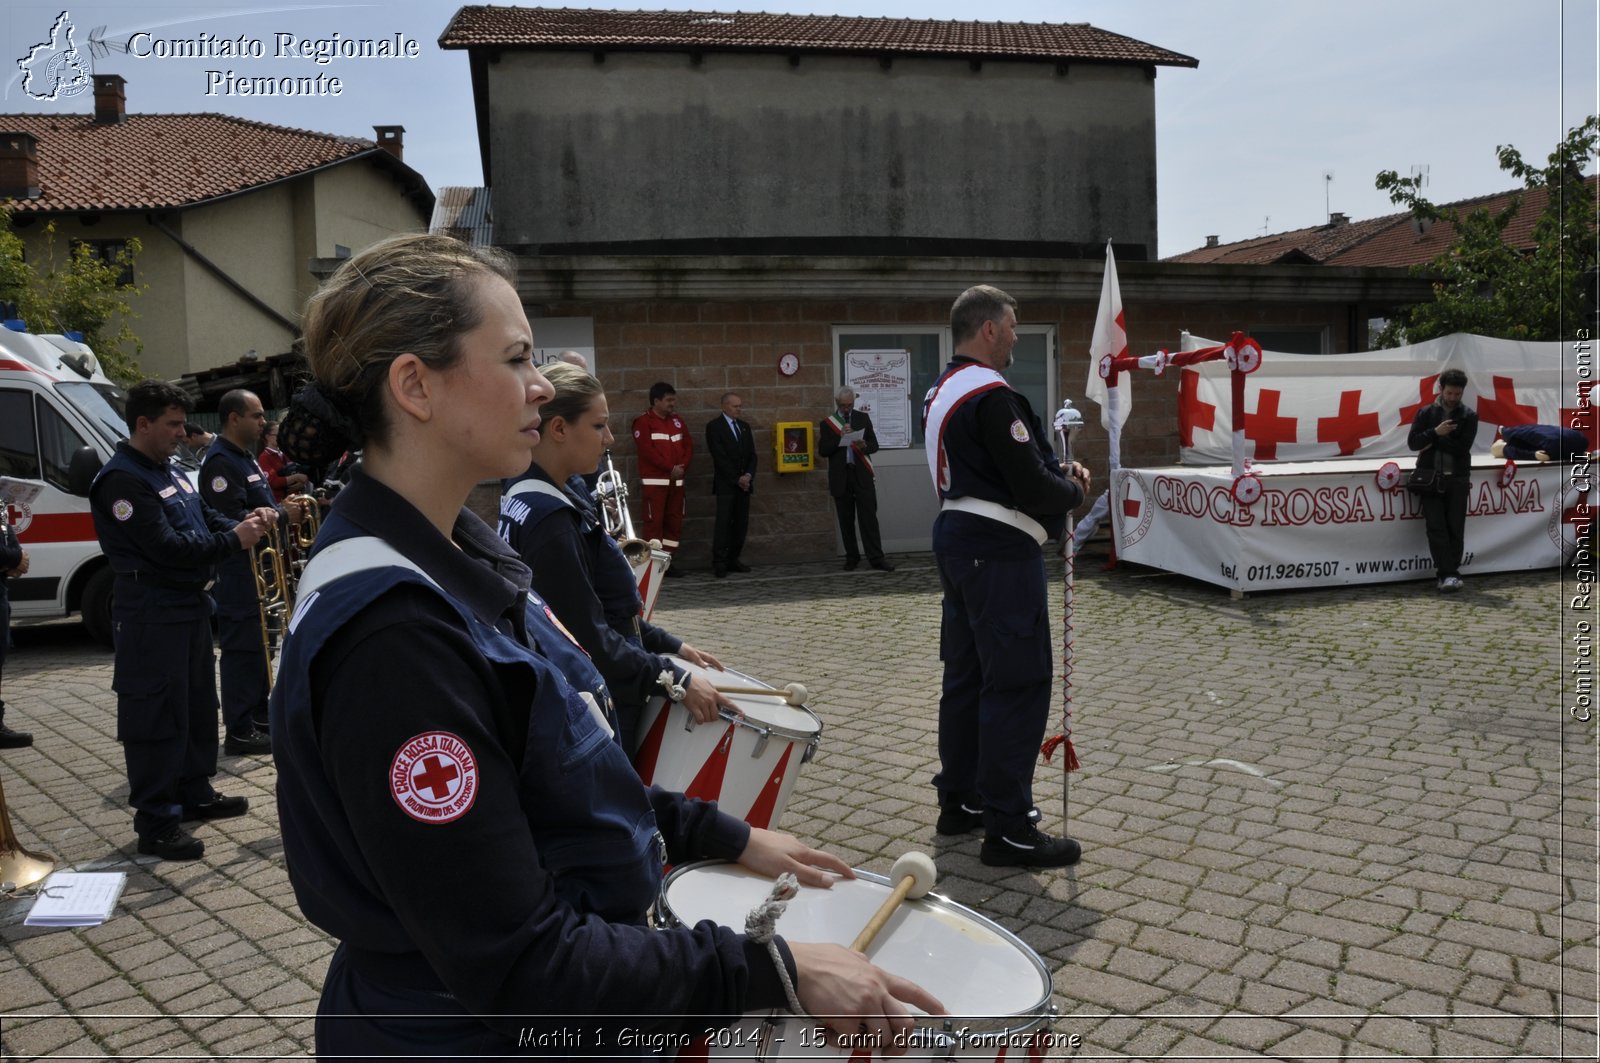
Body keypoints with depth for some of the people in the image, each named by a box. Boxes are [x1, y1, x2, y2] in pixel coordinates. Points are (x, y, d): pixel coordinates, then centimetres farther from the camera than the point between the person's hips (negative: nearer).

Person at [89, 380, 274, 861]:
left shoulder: (170, 470, 13)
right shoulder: (122, 480, -17)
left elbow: (206, 518, 16)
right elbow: (168, 547, -23)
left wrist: (247, 521, -3)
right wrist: (233, 541, -18)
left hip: (189, 605, 10)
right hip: (151, 616, -10)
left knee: (198, 707, 19)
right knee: (157, 717, -4)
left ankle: (196, 794, 33)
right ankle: (157, 824, 4)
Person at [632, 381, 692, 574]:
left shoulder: (677, 421, 15)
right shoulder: (643, 422, -5)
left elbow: (689, 445, 11)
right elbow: (647, 450, -14)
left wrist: (682, 467, -5)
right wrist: (670, 468, -14)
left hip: (676, 480, 7)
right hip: (654, 480, -6)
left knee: (674, 521, 7)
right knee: (654, 521, -7)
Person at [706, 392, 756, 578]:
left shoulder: (745, 426, 17)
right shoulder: (714, 426, -2)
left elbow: (752, 454, 13)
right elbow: (720, 457, -9)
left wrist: (748, 475, -4)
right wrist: (737, 479, -12)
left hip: (744, 483, 6)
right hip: (725, 484, -6)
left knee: (741, 524, 2)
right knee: (723, 523, -10)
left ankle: (733, 560, 8)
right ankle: (719, 563, -8)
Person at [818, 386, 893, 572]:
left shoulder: (863, 418, 10)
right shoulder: (827, 424, 6)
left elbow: (874, 445, 7)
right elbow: (822, 451, -3)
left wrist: (864, 446, -16)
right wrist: (840, 437, -15)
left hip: (862, 475, 0)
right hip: (840, 478, 0)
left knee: (869, 517, -5)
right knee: (846, 520, 6)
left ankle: (876, 558, -3)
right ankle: (851, 557, 16)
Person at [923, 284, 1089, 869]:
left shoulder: (942, 392, 15)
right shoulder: (991, 396, -17)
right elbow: (1031, 486, -20)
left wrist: (1056, 470, 10)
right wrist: (1074, 488, 1)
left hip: (957, 538, 11)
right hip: (1000, 551, -11)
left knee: (966, 675, 16)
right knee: (1019, 683, -6)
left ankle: (959, 801, 26)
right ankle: (1008, 829, -2)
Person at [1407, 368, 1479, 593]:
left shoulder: (1469, 416, 5)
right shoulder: (1426, 413, 8)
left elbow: (1462, 447, -8)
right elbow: (1412, 442, -2)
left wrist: (1434, 441, -9)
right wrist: (1436, 432, -13)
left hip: (1457, 481, 0)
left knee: (1455, 529, 0)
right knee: (1436, 528, -6)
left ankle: (1448, 574, 6)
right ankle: (1448, 574, -6)